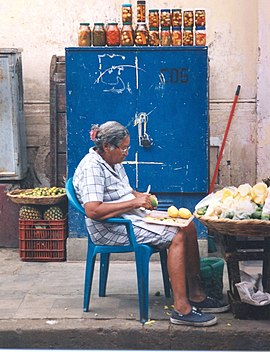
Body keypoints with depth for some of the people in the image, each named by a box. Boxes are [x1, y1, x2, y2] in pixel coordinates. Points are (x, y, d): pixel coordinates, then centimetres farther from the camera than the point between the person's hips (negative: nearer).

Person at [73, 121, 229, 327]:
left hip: (134, 217, 10)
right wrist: (133, 202, -24)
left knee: (188, 226, 0)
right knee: (177, 236, -22)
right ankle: (181, 308, -24)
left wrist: (140, 196, 7)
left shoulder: (113, 162, 14)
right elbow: (92, 211, -30)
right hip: (113, 229, -10)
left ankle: (196, 295, 4)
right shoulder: (91, 167, -18)